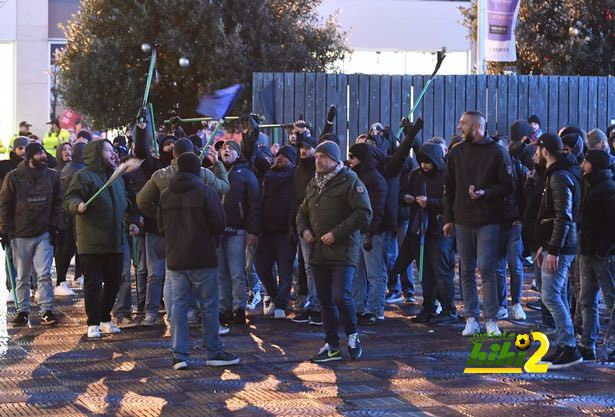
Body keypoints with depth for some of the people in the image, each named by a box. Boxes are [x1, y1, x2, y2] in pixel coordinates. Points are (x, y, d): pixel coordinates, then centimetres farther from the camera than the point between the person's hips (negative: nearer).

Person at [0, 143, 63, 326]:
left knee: (44, 274, -6)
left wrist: (55, 226, 2)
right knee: (22, 277, 8)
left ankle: (47, 311, -3)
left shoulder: (52, 176, 3)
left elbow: (57, 203, 10)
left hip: (44, 234, 1)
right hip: (20, 235, -1)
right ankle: (23, 311, 16)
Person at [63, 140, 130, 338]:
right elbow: (69, 199, -17)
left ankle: (105, 318, 24)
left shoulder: (116, 177, 17)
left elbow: (125, 202, 30)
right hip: (92, 242, -7)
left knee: (113, 282, 10)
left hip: (115, 241, 7)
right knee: (94, 283, -4)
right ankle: (93, 323, 3)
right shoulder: (83, 176, -8)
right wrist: (78, 205, -35)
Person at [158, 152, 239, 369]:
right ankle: (214, 352, 9)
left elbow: (161, 225, 11)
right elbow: (218, 224, -11)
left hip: (175, 260, 4)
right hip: (202, 259, -4)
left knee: (179, 305, 7)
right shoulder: (206, 192, -11)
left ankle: (179, 354, 2)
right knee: (209, 306, 5)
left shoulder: (166, 195, 5)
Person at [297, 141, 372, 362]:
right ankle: (331, 346, 16)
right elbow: (303, 212, 28)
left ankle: (352, 335, 8)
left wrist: (336, 233, -18)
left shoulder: (350, 182, -8)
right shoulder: (314, 184, 16)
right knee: (325, 300, 9)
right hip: (318, 251, 7)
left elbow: (364, 215, -16)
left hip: (342, 251, -7)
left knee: (341, 296, -16)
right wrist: (303, 229, 5)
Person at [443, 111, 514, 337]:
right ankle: (471, 319, 12)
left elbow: (507, 186, -3)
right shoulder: (456, 152, 10)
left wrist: (485, 193, -18)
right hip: (462, 221, 4)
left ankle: (491, 319, -1)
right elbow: (449, 187, 14)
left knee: (486, 268, -8)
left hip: (488, 221, -4)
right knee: (466, 271, 5)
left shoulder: (496, 152, -3)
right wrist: (448, 218, 8)